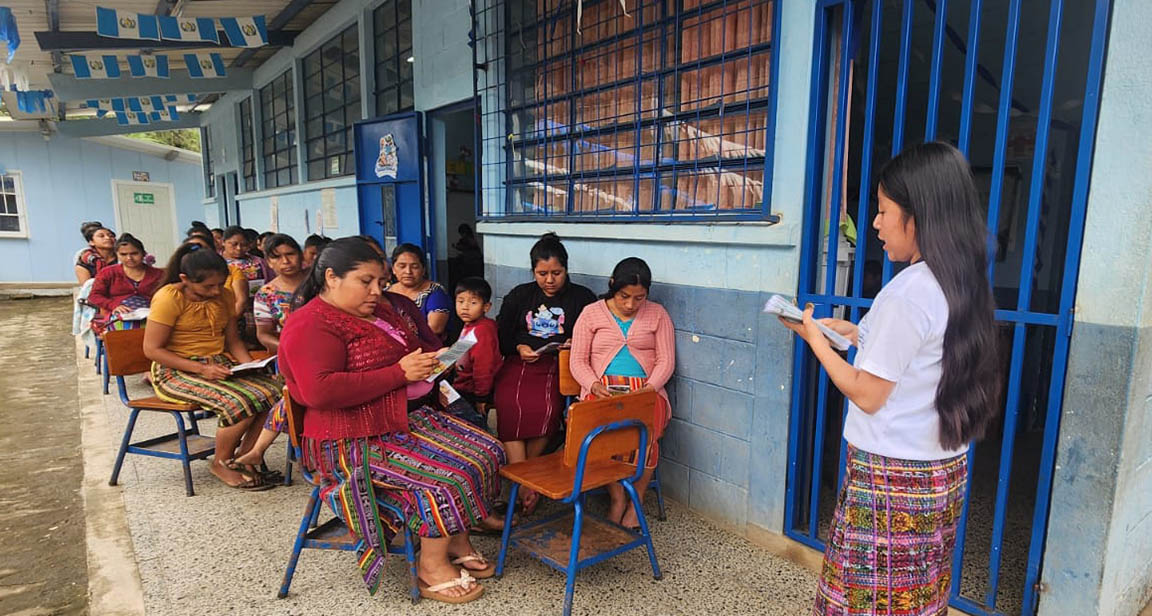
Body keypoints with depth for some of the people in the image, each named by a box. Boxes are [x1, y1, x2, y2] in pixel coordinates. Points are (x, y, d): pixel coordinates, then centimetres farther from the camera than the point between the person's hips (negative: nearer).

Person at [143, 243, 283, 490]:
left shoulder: (224, 295, 7)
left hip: (219, 365, 6)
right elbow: (152, 349, -14)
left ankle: (244, 458, -2)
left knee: (273, 389, -19)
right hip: (176, 371, -6)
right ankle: (221, 464, -2)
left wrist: (249, 364, -5)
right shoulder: (169, 298, -12)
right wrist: (201, 369, -22)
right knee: (239, 403, -30)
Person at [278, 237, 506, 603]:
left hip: (411, 415, 9)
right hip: (356, 441, -9)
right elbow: (320, 392, -29)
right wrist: (399, 373, -26)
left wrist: (431, 363, 3)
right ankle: (433, 570, -1)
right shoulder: (311, 325, -14)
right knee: (449, 474, -21)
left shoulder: (384, 308, 12)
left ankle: (457, 544, 11)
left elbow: (423, 344, 28)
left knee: (486, 451, -2)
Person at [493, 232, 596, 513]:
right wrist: (519, 348, -1)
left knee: (547, 408, -33)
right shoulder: (519, 295, 18)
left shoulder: (582, 298, 11)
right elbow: (500, 335, 18)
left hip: (559, 366, -2)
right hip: (519, 362, 2)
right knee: (510, 406, -31)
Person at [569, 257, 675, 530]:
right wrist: (594, 385, -15)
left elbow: (666, 361, 5)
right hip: (602, 389, 0)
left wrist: (649, 389, -14)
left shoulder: (657, 314, 11)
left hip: (646, 389, 0)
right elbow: (578, 360, 5)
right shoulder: (591, 313, 9)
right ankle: (617, 498, -10)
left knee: (646, 432, -32)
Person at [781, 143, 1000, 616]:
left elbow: (867, 395, -16)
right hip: (943, 471, 9)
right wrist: (856, 334, 14)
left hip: (891, 477, -9)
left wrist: (814, 338, -7)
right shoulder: (960, 286, 5)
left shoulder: (907, 293, -22)